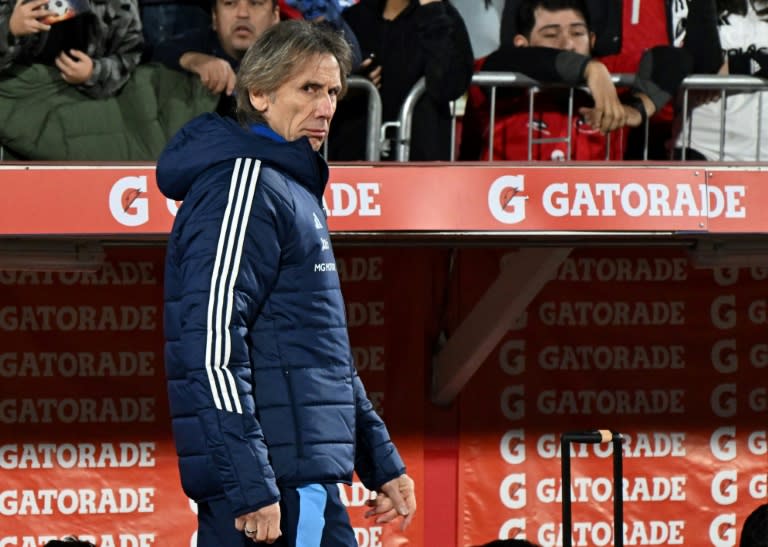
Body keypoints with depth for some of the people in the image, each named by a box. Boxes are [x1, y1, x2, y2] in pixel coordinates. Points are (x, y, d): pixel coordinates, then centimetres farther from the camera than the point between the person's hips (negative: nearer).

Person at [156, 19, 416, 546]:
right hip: (273, 483, -10)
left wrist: (382, 463, 26)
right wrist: (248, 486, -24)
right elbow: (213, 345, -19)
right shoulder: (243, 185, -10)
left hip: (310, 482, 10)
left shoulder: (297, 191, 22)